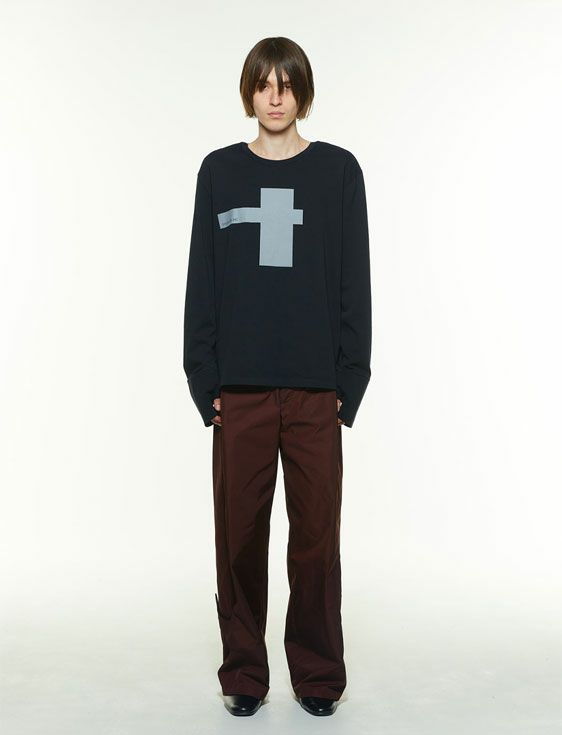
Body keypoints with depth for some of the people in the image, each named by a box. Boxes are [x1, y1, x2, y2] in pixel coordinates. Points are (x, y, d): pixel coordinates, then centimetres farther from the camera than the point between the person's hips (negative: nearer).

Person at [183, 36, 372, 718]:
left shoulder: (338, 169, 6)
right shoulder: (219, 171, 9)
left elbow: (354, 282, 4)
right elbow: (202, 283, 7)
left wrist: (351, 380, -3)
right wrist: (203, 379, 0)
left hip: (316, 387, -1)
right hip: (239, 387, 1)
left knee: (316, 536, 5)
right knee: (239, 535, 6)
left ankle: (318, 674, 21)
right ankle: (243, 674, 22)